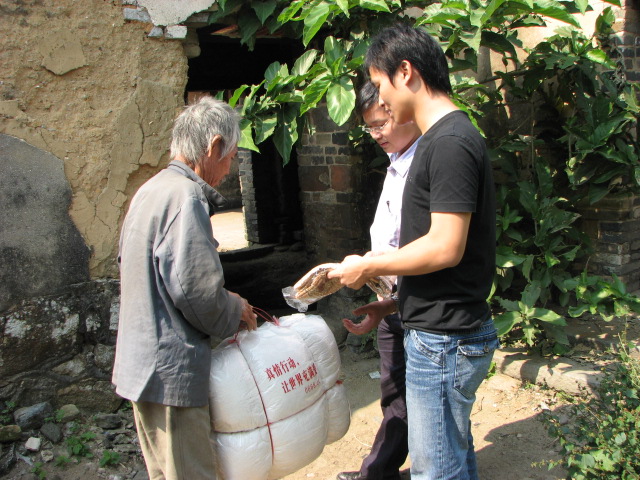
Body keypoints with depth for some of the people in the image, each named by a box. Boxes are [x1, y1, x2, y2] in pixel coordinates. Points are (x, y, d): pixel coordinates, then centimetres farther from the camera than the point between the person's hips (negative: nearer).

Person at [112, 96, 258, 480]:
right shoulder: (186, 196, -19)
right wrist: (237, 312, -4)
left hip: (142, 363, 10)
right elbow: (197, 291, -24)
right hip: (172, 371, -10)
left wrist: (229, 309, 14)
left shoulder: (151, 190, 12)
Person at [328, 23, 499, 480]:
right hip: (447, 332, 10)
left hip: (443, 340, -10)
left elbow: (445, 248, -24)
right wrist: (390, 303, 17)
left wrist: (368, 267, -11)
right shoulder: (447, 137, 13)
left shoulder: (450, 142, -19)